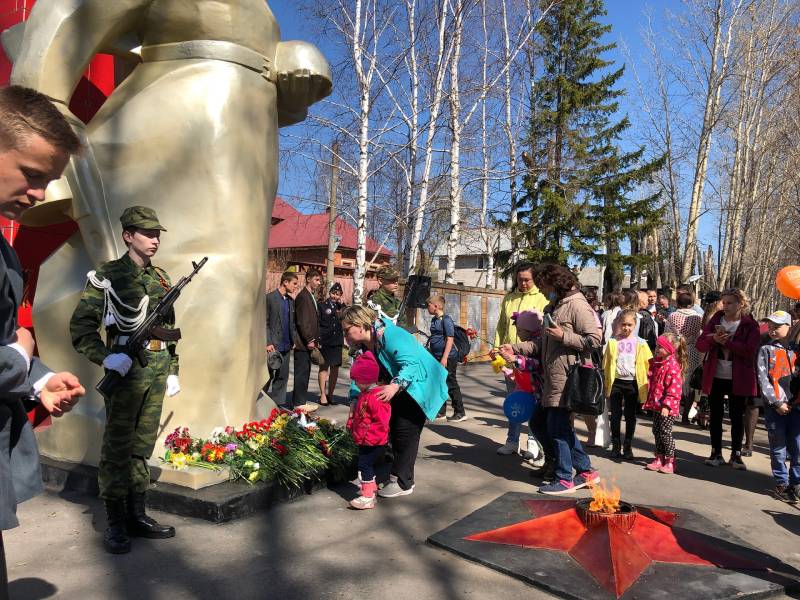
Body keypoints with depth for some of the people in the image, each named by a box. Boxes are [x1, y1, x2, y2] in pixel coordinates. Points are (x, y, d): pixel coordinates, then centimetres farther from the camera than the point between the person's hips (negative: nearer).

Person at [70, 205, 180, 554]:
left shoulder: (161, 278, 14)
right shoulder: (106, 276, -3)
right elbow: (81, 326, -8)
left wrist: (173, 370, 15)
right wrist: (105, 357, -21)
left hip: (157, 370, 6)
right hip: (126, 369, -6)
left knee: (143, 445, 12)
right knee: (117, 447, 1)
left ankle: (137, 515, 23)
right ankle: (115, 524, 11)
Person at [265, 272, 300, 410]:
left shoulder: (290, 300, 12)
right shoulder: (269, 298, -8)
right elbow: (265, 323, -10)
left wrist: (294, 340, 9)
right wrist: (268, 343, -15)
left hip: (286, 345, 7)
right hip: (273, 345, -7)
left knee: (283, 376, 10)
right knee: (268, 375, 1)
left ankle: (279, 401, 18)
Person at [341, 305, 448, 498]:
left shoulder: (389, 335, -31)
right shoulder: (364, 346, -2)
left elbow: (411, 364, -38)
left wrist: (395, 385, -51)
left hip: (420, 385, -10)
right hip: (400, 390, 10)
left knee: (406, 431, -10)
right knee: (393, 430, 15)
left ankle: (402, 483, 0)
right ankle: (400, 474, 28)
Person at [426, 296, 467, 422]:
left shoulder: (446, 319, -14)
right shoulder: (434, 320, 11)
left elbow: (450, 339, -18)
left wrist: (444, 357, -22)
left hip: (448, 357, -8)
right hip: (437, 357, 8)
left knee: (451, 385, -2)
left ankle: (460, 413, 7)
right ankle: (441, 412, 23)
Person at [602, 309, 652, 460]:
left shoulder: (640, 343, 1)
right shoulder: (612, 342, 2)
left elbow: (649, 364, 2)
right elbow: (606, 364, 3)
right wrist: (605, 384, -1)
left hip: (633, 383, 0)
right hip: (616, 382, 0)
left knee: (630, 416, 8)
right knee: (615, 416, 5)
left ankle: (628, 447, 18)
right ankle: (615, 446, 16)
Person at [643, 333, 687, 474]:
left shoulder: (673, 366, -18)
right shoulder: (656, 363, 10)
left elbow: (674, 389, -22)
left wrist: (667, 405, -26)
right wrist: (649, 401, 19)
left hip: (667, 407, -9)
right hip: (656, 404, 9)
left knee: (665, 432, -3)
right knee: (656, 431, 12)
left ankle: (670, 461, 9)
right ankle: (659, 458, 22)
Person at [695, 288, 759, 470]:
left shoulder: (750, 325, -3)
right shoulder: (715, 320, 5)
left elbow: (750, 350, -17)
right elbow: (700, 344, -1)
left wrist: (727, 341, -22)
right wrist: (713, 339, -19)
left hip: (738, 378, -2)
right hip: (715, 376, 3)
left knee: (737, 416, 7)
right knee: (715, 415, 8)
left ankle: (736, 454, 19)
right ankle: (716, 453, 19)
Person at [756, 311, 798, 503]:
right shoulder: (766, 350, 2)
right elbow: (762, 379, -4)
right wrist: (777, 402, -10)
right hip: (774, 407, -2)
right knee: (779, 448, 6)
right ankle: (782, 483, 17)